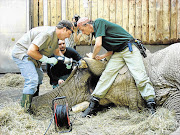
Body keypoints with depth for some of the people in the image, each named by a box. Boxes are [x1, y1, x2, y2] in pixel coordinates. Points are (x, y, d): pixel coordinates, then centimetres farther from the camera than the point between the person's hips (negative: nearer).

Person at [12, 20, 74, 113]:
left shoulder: (55, 36, 7)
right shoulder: (47, 34, -26)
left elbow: (56, 52, 24)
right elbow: (31, 51, -31)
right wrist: (47, 60, -22)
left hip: (29, 56, 11)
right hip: (22, 53, -11)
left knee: (39, 76, 21)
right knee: (32, 80, -21)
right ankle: (26, 110, -15)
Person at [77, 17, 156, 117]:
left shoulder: (98, 22, -7)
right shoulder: (96, 33, 18)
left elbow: (98, 45, -15)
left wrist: (93, 56, 3)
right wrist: (102, 57, 0)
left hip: (129, 49, -8)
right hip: (117, 53, 8)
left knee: (140, 77, -18)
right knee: (107, 74, -9)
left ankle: (151, 107, -20)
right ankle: (93, 104, -10)